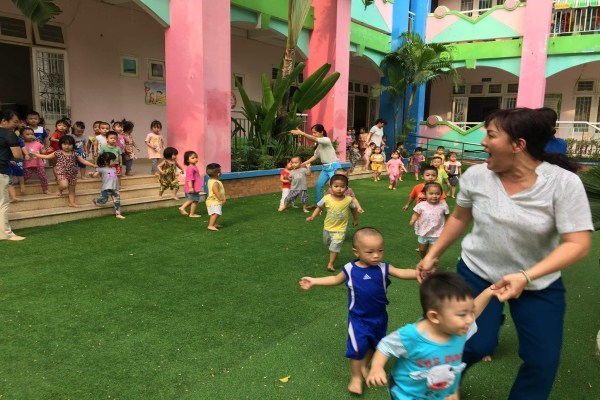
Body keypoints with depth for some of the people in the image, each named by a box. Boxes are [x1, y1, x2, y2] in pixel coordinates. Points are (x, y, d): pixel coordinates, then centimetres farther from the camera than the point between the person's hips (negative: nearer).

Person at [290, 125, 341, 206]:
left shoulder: (326, 140, -17)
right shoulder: (318, 144, 9)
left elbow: (314, 139, -33)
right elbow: (315, 156, 11)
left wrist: (301, 133, -43)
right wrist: (303, 164, 4)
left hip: (334, 167, -9)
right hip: (325, 168, 9)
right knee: (318, 185, 12)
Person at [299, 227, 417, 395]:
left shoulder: (383, 268, -13)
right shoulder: (349, 269, -13)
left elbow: (403, 273, -24)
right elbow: (335, 280, 5)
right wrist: (314, 281, 5)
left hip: (379, 317, 3)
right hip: (358, 318, -2)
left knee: (374, 344, 20)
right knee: (357, 347, -1)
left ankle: (364, 366, 47)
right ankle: (356, 377, 22)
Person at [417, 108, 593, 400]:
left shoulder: (564, 182, -20)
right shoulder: (476, 175, -12)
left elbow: (578, 243, -22)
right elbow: (459, 218, 5)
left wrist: (525, 277, -34)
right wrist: (432, 255, 5)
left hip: (539, 282, 0)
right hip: (477, 272, 1)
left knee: (543, 360, 4)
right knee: (476, 346, -5)